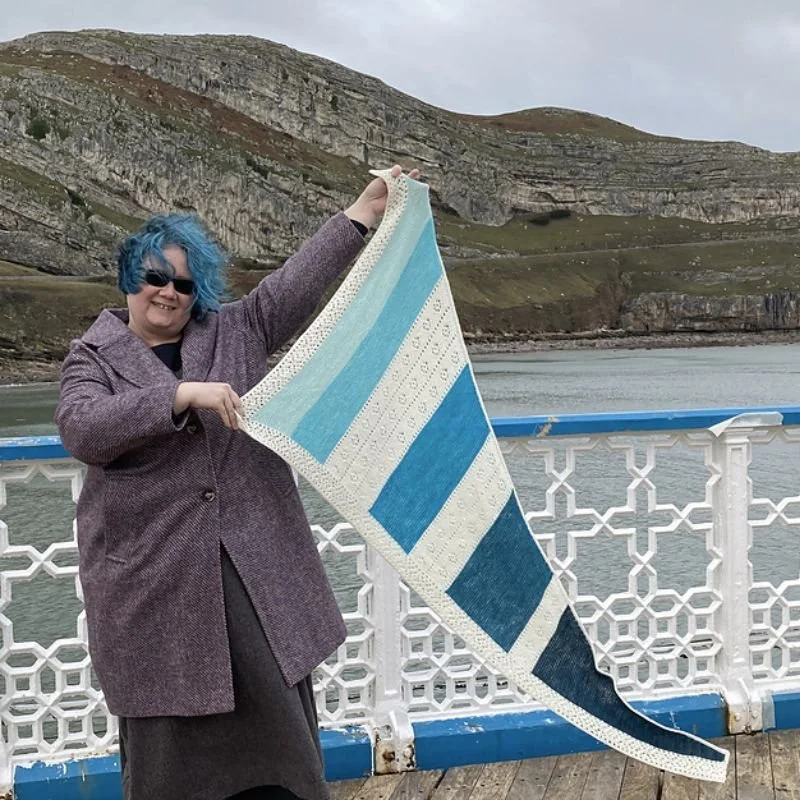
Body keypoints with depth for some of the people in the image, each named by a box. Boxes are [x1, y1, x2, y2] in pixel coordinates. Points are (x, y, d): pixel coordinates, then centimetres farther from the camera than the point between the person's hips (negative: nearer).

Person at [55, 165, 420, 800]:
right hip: (154, 576, -2)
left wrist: (363, 211, -2)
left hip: (256, 564, 2)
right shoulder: (93, 356, 4)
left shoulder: (237, 331, 10)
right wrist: (184, 395, -21)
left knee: (273, 706, 8)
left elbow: (300, 280, 4)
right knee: (167, 722, 4)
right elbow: (82, 430, -14)